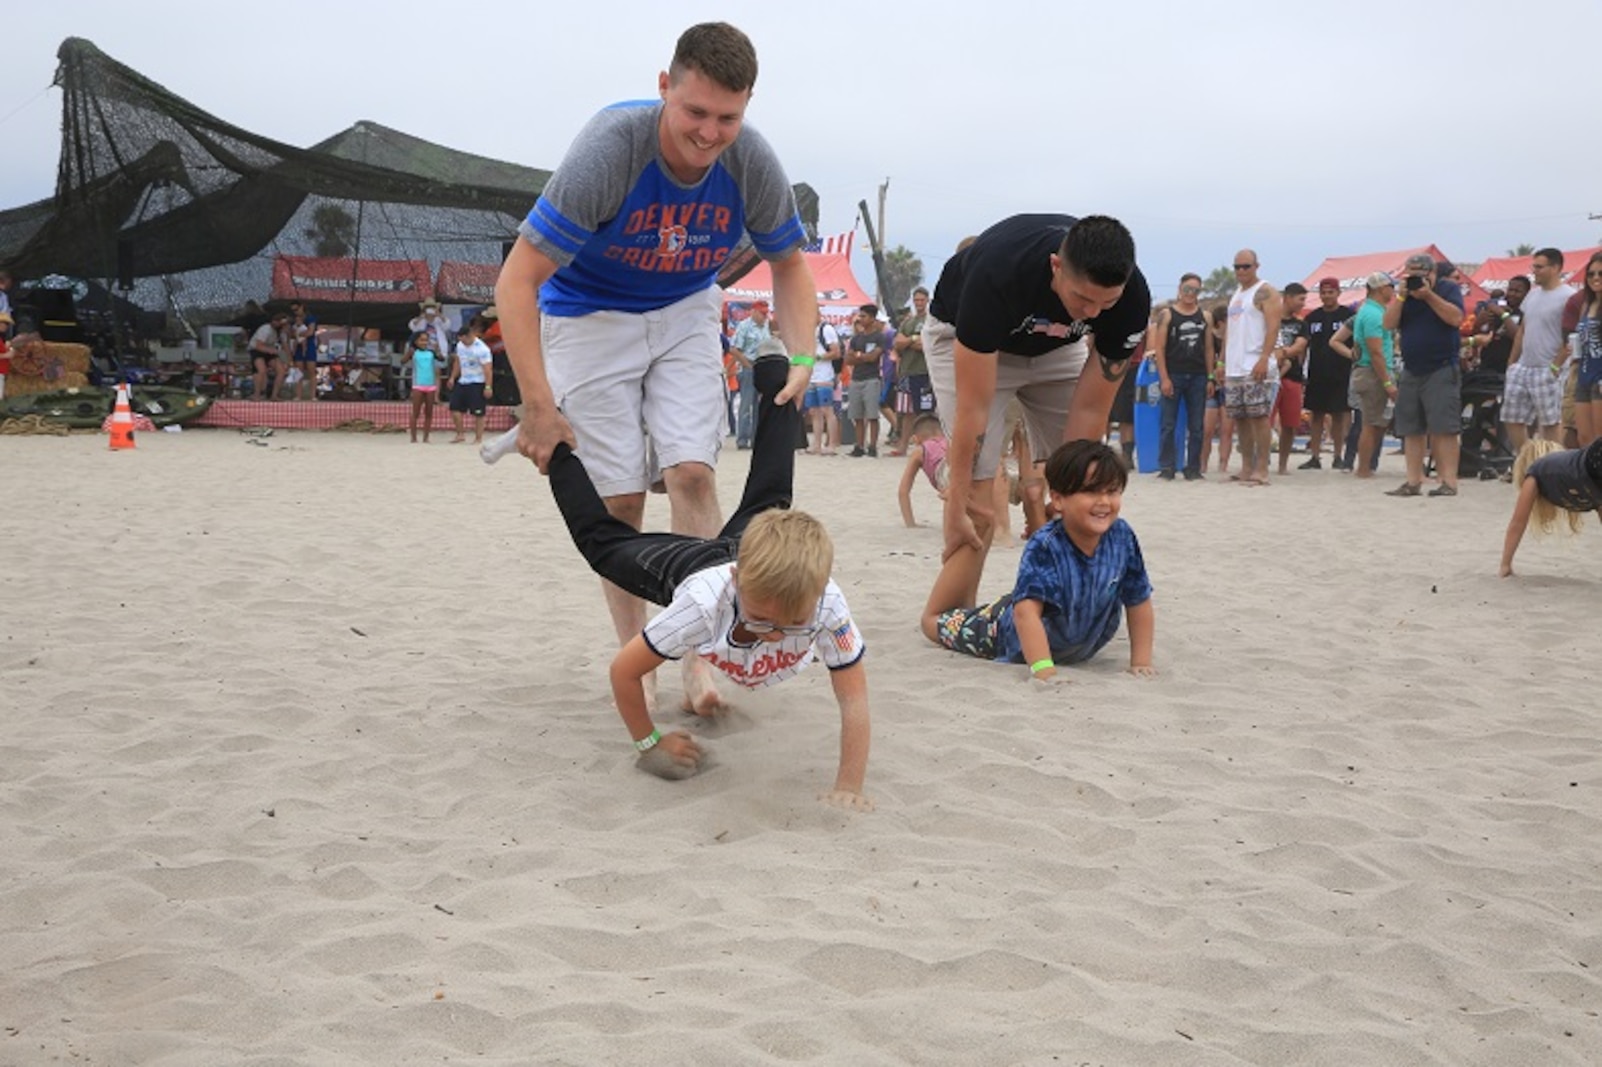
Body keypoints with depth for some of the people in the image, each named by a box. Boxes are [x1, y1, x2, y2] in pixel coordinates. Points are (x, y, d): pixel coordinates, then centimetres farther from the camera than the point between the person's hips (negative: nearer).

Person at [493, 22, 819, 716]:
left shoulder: (754, 165, -20)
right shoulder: (608, 150, -32)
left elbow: (789, 265, 1)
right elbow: (517, 281, -29)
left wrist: (800, 360, -15)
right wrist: (539, 408, -32)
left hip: (684, 313, 3)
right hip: (588, 316, -2)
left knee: (692, 472, -13)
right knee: (619, 497, -5)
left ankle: (699, 656, -5)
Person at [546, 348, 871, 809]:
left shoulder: (828, 605, -45)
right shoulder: (704, 602, -47)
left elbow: (853, 698, -37)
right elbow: (623, 671, -35)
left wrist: (849, 788, -42)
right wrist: (650, 744, -27)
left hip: (751, 550, 1)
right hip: (687, 564, -1)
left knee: (767, 500, 25)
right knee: (603, 539, 22)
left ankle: (773, 372, 47)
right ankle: (552, 448, 41)